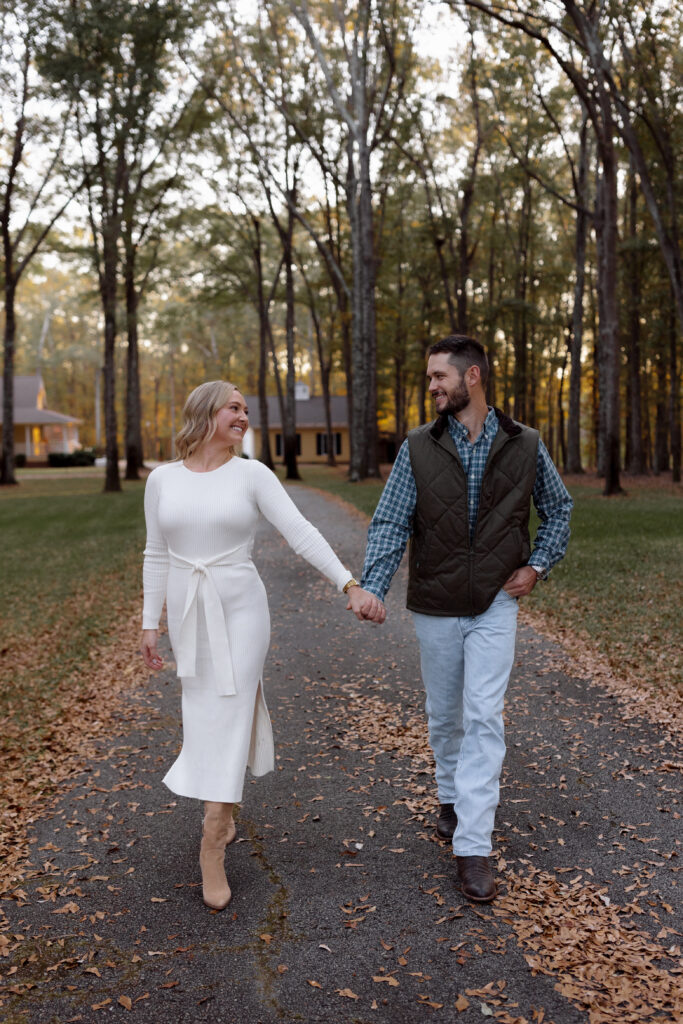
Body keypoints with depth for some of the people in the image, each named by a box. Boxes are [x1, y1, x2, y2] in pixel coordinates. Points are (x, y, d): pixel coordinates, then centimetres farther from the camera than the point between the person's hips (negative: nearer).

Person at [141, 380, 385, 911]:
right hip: (188, 616, 3)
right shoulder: (162, 479, 2)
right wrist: (150, 623, 7)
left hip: (241, 611, -3)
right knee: (207, 716, 12)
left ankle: (212, 850, 2)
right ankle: (224, 812, 35)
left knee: (228, 719, -5)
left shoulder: (252, 474, -6)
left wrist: (352, 586, -23)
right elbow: (157, 555, 8)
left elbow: (302, 534, -13)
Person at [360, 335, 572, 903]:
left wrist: (538, 565, -1)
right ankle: (453, 798, 41)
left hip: (495, 605, -1)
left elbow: (558, 508, 11)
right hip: (435, 606, 2)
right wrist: (372, 589, -22)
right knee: (443, 715, 15)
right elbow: (390, 523, -9)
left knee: (484, 717, -8)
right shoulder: (419, 448, -5)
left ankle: (473, 846, -2)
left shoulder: (524, 445, -4)